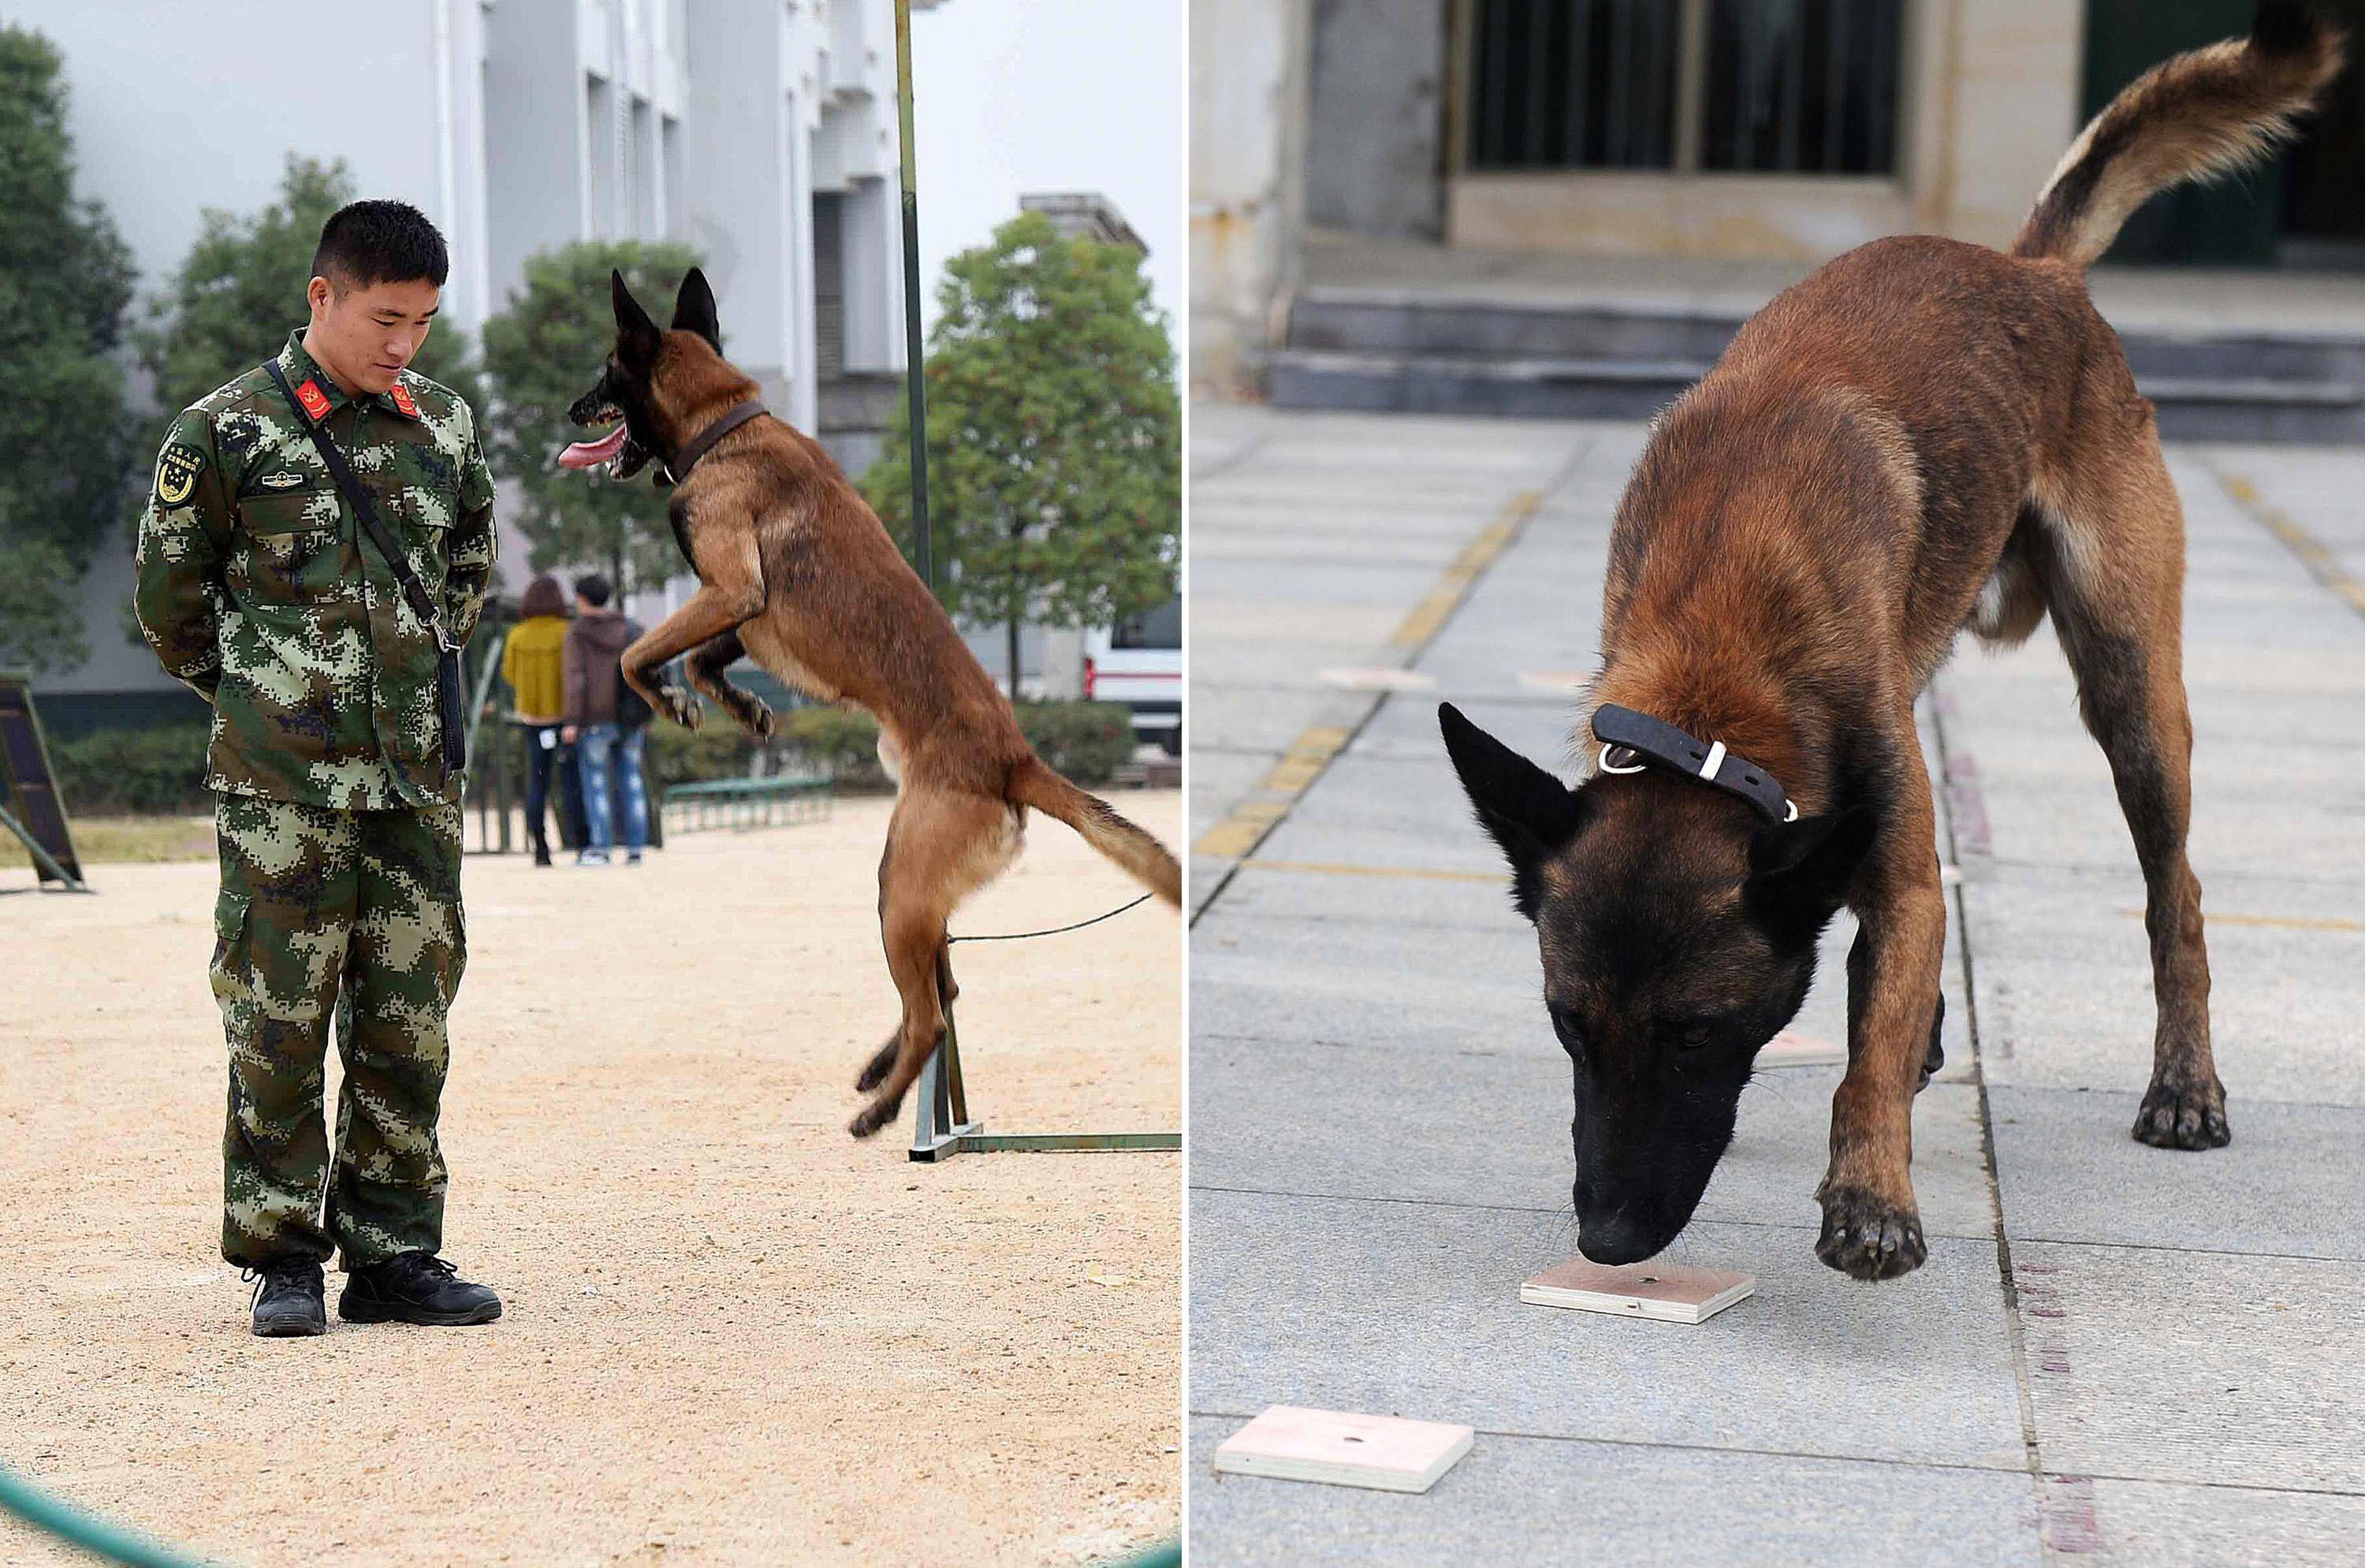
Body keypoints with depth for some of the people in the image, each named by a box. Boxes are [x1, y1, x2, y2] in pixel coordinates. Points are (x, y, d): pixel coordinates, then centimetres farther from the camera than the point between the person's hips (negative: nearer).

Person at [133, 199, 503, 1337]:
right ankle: (282, 1258, 9)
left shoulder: (443, 426, 9)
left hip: (418, 774, 5)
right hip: (282, 783, -4)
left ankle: (395, 1255, 14)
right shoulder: (229, 432, -5)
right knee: (281, 1019, -1)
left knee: (410, 1019, 6)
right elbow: (168, 592, 4)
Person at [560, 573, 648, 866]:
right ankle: (636, 847, 7)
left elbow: (576, 677, -12)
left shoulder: (578, 632, -4)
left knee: (595, 782, 0)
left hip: (596, 718, -4)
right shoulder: (629, 629, 9)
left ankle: (600, 848, -4)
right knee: (631, 779, 8)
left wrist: (572, 721, -12)